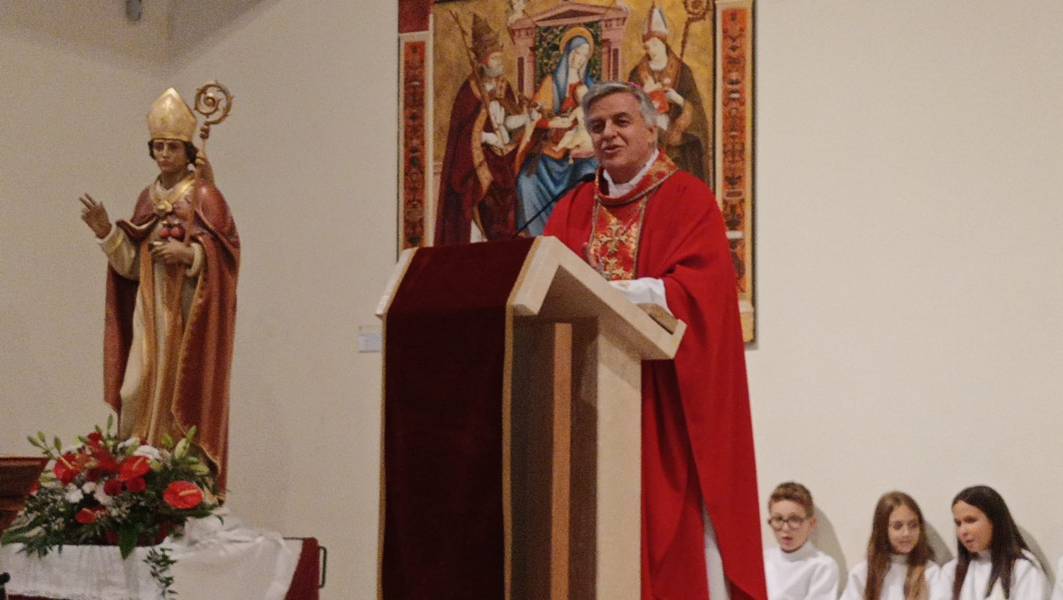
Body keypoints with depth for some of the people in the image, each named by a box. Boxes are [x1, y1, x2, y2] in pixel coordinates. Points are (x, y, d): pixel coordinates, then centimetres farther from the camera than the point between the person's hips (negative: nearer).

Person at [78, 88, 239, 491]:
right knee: (139, 392, -2)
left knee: (182, 390, -5)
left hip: (188, 310, -5)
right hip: (151, 307, 5)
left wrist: (188, 253, -22)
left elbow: (225, 251, -9)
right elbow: (131, 264, 12)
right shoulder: (148, 198, 14)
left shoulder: (204, 196, -3)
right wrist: (106, 231, -1)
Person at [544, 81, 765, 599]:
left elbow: (699, 287, -13)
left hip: (663, 391, -4)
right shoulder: (573, 208, 17)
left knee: (672, 523, -7)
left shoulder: (688, 199, 1)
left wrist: (612, 295, -21)